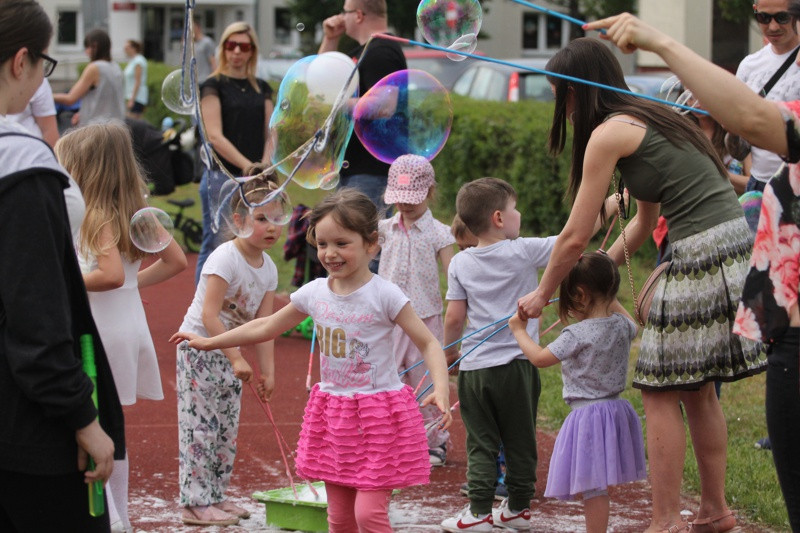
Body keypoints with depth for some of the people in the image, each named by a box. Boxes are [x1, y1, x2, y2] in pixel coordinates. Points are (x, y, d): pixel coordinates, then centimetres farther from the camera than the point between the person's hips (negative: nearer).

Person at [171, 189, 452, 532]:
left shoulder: (384, 294, -13)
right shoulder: (315, 293, 2)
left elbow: (428, 343, -11)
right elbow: (266, 328, 15)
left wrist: (441, 388, -29)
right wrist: (207, 342, 19)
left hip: (378, 412, -5)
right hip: (333, 411, 5)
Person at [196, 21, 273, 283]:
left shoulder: (261, 89, 15)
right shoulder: (214, 85, 0)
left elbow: (270, 134, 12)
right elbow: (215, 136, -9)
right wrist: (248, 166, -15)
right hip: (222, 176, -5)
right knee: (216, 247, -5)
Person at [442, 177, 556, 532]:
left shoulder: (460, 263, 0)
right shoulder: (524, 252, -8)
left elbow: (454, 318, 0)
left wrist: (449, 351, 17)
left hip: (474, 368, 2)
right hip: (516, 366, -1)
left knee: (481, 444, 6)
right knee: (520, 442, 11)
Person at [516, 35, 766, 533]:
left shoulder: (609, 133, -8)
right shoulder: (649, 119, 19)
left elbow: (576, 237, -5)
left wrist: (542, 296, 10)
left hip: (704, 254, -9)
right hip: (738, 245, 9)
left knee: (662, 392, 0)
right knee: (698, 388, 18)